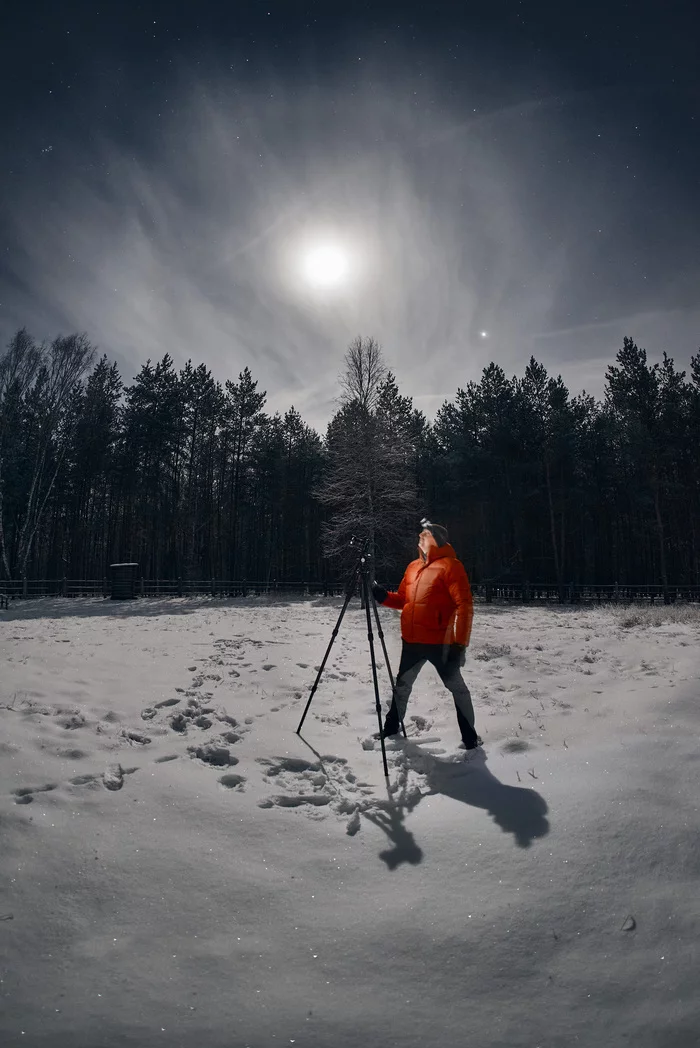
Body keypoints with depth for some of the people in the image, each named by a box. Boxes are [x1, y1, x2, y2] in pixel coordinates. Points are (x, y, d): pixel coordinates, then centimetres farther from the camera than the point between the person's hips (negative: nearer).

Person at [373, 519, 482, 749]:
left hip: (439, 642, -7)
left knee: (456, 687, 6)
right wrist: (383, 596, -2)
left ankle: (470, 735, 22)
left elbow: (465, 606, -16)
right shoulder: (413, 567, 12)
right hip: (411, 641, 7)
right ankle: (392, 725, 37)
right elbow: (403, 600, 19)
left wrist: (460, 644, -20)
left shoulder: (450, 566, -11)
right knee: (402, 684, 19)